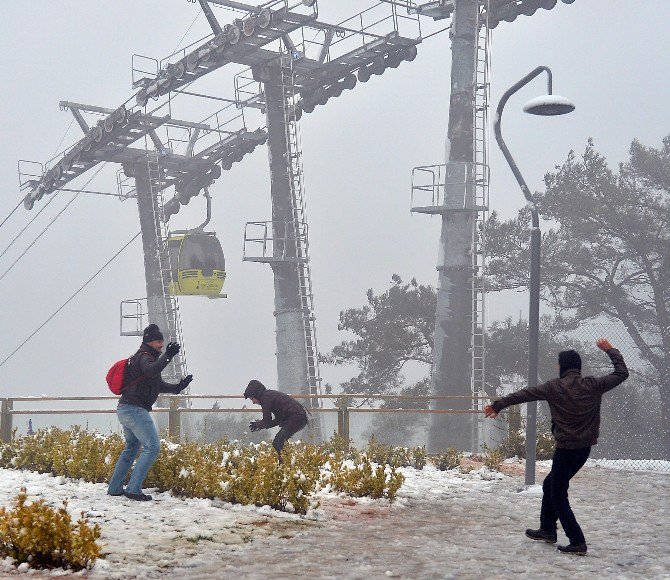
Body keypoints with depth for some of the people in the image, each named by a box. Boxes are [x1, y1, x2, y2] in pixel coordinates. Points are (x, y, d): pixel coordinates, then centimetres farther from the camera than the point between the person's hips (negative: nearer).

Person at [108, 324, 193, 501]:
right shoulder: (144, 357, -10)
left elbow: (158, 384, 30)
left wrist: (177, 387, 22)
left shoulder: (143, 357, 22)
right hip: (135, 409, -11)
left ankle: (114, 488, 25)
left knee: (131, 448, 22)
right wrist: (167, 356, -43)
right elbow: (150, 371, -35)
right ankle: (133, 489, -14)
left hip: (125, 410, 11)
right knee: (152, 447, -11)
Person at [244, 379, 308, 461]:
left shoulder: (266, 397, -7)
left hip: (296, 418, -10)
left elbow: (267, 422, -7)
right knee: (280, 441, 15)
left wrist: (257, 424, 12)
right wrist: (260, 425, 21)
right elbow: (279, 420, 24)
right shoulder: (270, 394, 22)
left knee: (277, 443, -12)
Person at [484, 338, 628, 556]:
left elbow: (523, 394, -1)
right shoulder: (593, 385, -1)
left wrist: (497, 405, 8)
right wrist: (610, 350, 20)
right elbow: (622, 373, 9)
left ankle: (577, 542, -5)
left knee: (558, 495, 3)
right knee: (551, 484, 23)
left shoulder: (555, 387, -9)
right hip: (585, 448, 6)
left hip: (566, 448, -6)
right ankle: (547, 530, 31)